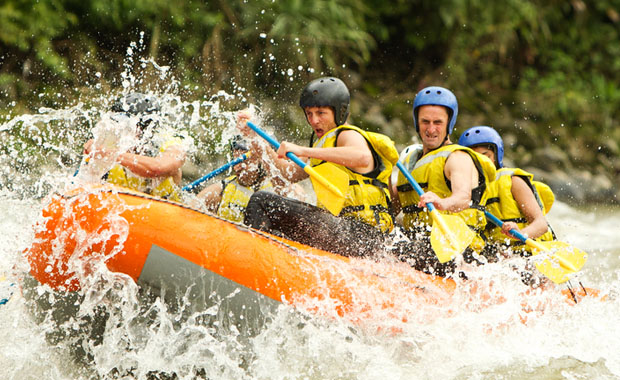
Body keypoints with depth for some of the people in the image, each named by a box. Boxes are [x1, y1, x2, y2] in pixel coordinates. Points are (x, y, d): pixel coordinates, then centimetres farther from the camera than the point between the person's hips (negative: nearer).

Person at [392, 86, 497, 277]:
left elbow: (464, 197, -24)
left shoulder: (458, 158, -2)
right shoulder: (410, 160, 24)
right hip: (419, 243, 7)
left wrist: (442, 203, -45)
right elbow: (393, 207, 21)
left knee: (403, 253, -34)